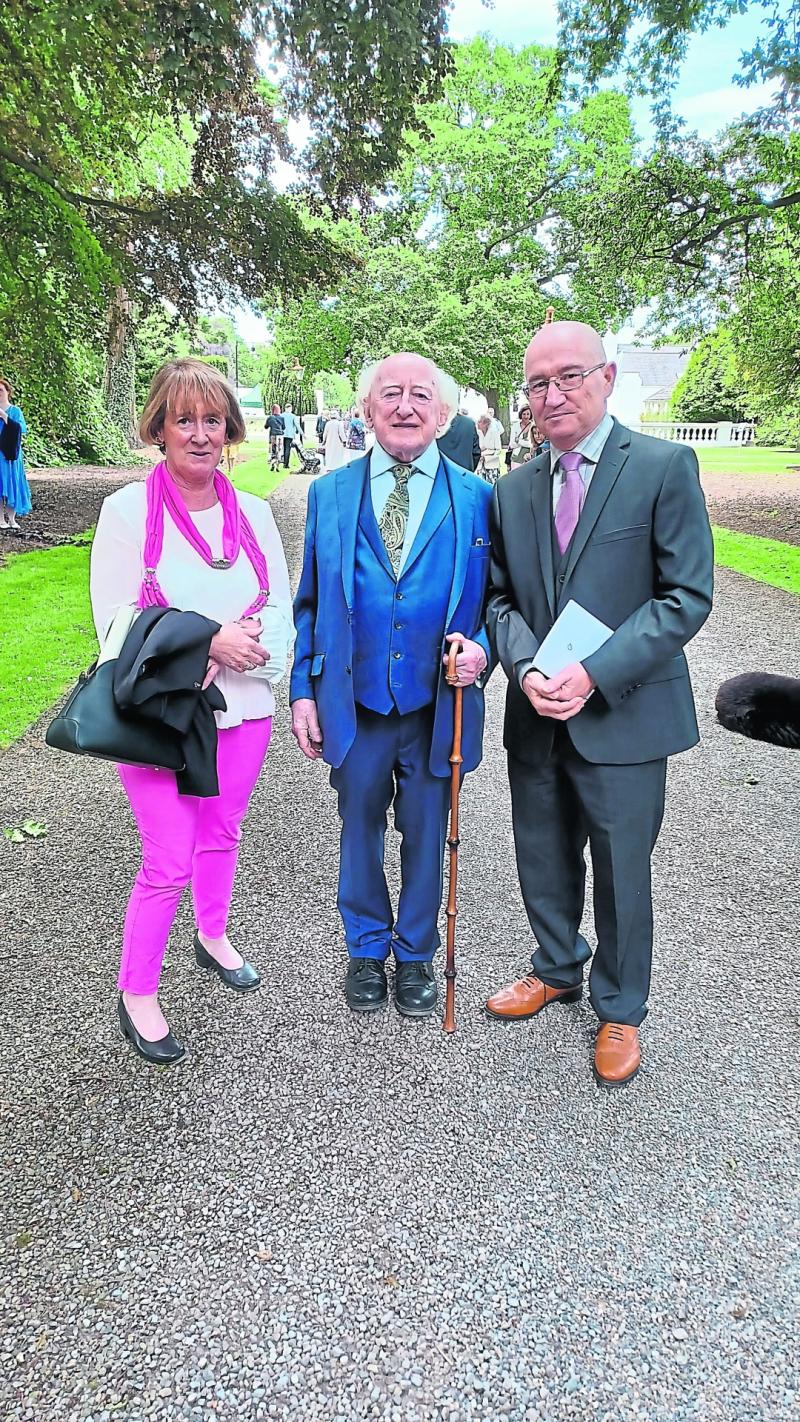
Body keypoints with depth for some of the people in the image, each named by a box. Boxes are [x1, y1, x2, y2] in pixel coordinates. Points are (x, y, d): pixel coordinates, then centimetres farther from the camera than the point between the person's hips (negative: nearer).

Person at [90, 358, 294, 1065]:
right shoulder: (128, 510, -8)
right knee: (170, 862, -1)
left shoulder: (253, 513, 4)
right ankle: (136, 992, 20)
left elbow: (282, 613, 5)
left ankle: (213, 937, 45)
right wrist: (208, 639, -22)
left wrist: (239, 648, -15)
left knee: (221, 834, 20)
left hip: (242, 709, 4)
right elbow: (117, 622, -11)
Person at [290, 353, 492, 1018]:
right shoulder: (330, 493, 2)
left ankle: (415, 953, 37)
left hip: (438, 706, -1)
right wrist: (303, 691, 1)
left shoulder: (477, 498, -2)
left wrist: (481, 646, -16)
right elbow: (309, 604, 6)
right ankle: (367, 949, 39)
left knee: (426, 836, 14)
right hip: (354, 705, 1)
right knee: (360, 831, 16)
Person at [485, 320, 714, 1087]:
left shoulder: (665, 466, -7)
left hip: (622, 715, -4)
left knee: (621, 873, 10)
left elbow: (688, 595, -11)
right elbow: (501, 597, 8)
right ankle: (558, 971, 44)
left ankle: (620, 1010, 33)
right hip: (537, 716, 5)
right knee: (544, 862, 18)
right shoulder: (514, 489, 7)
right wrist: (528, 669, -12)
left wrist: (594, 673, -20)